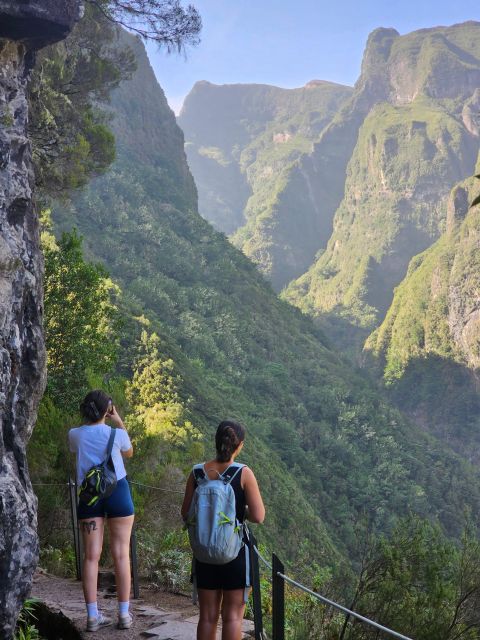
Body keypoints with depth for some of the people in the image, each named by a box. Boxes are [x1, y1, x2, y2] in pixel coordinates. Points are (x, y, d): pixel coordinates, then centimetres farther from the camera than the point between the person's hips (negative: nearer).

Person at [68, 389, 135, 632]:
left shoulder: (75, 435, -2)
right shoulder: (117, 434, -7)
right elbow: (129, 453, 15)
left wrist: (92, 420, 18)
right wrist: (119, 423, 18)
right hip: (117, 492, -2)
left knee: (91, 556, 4)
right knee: (121, 554, 4)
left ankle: (93, 616, 5)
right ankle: (124, 614, 7)